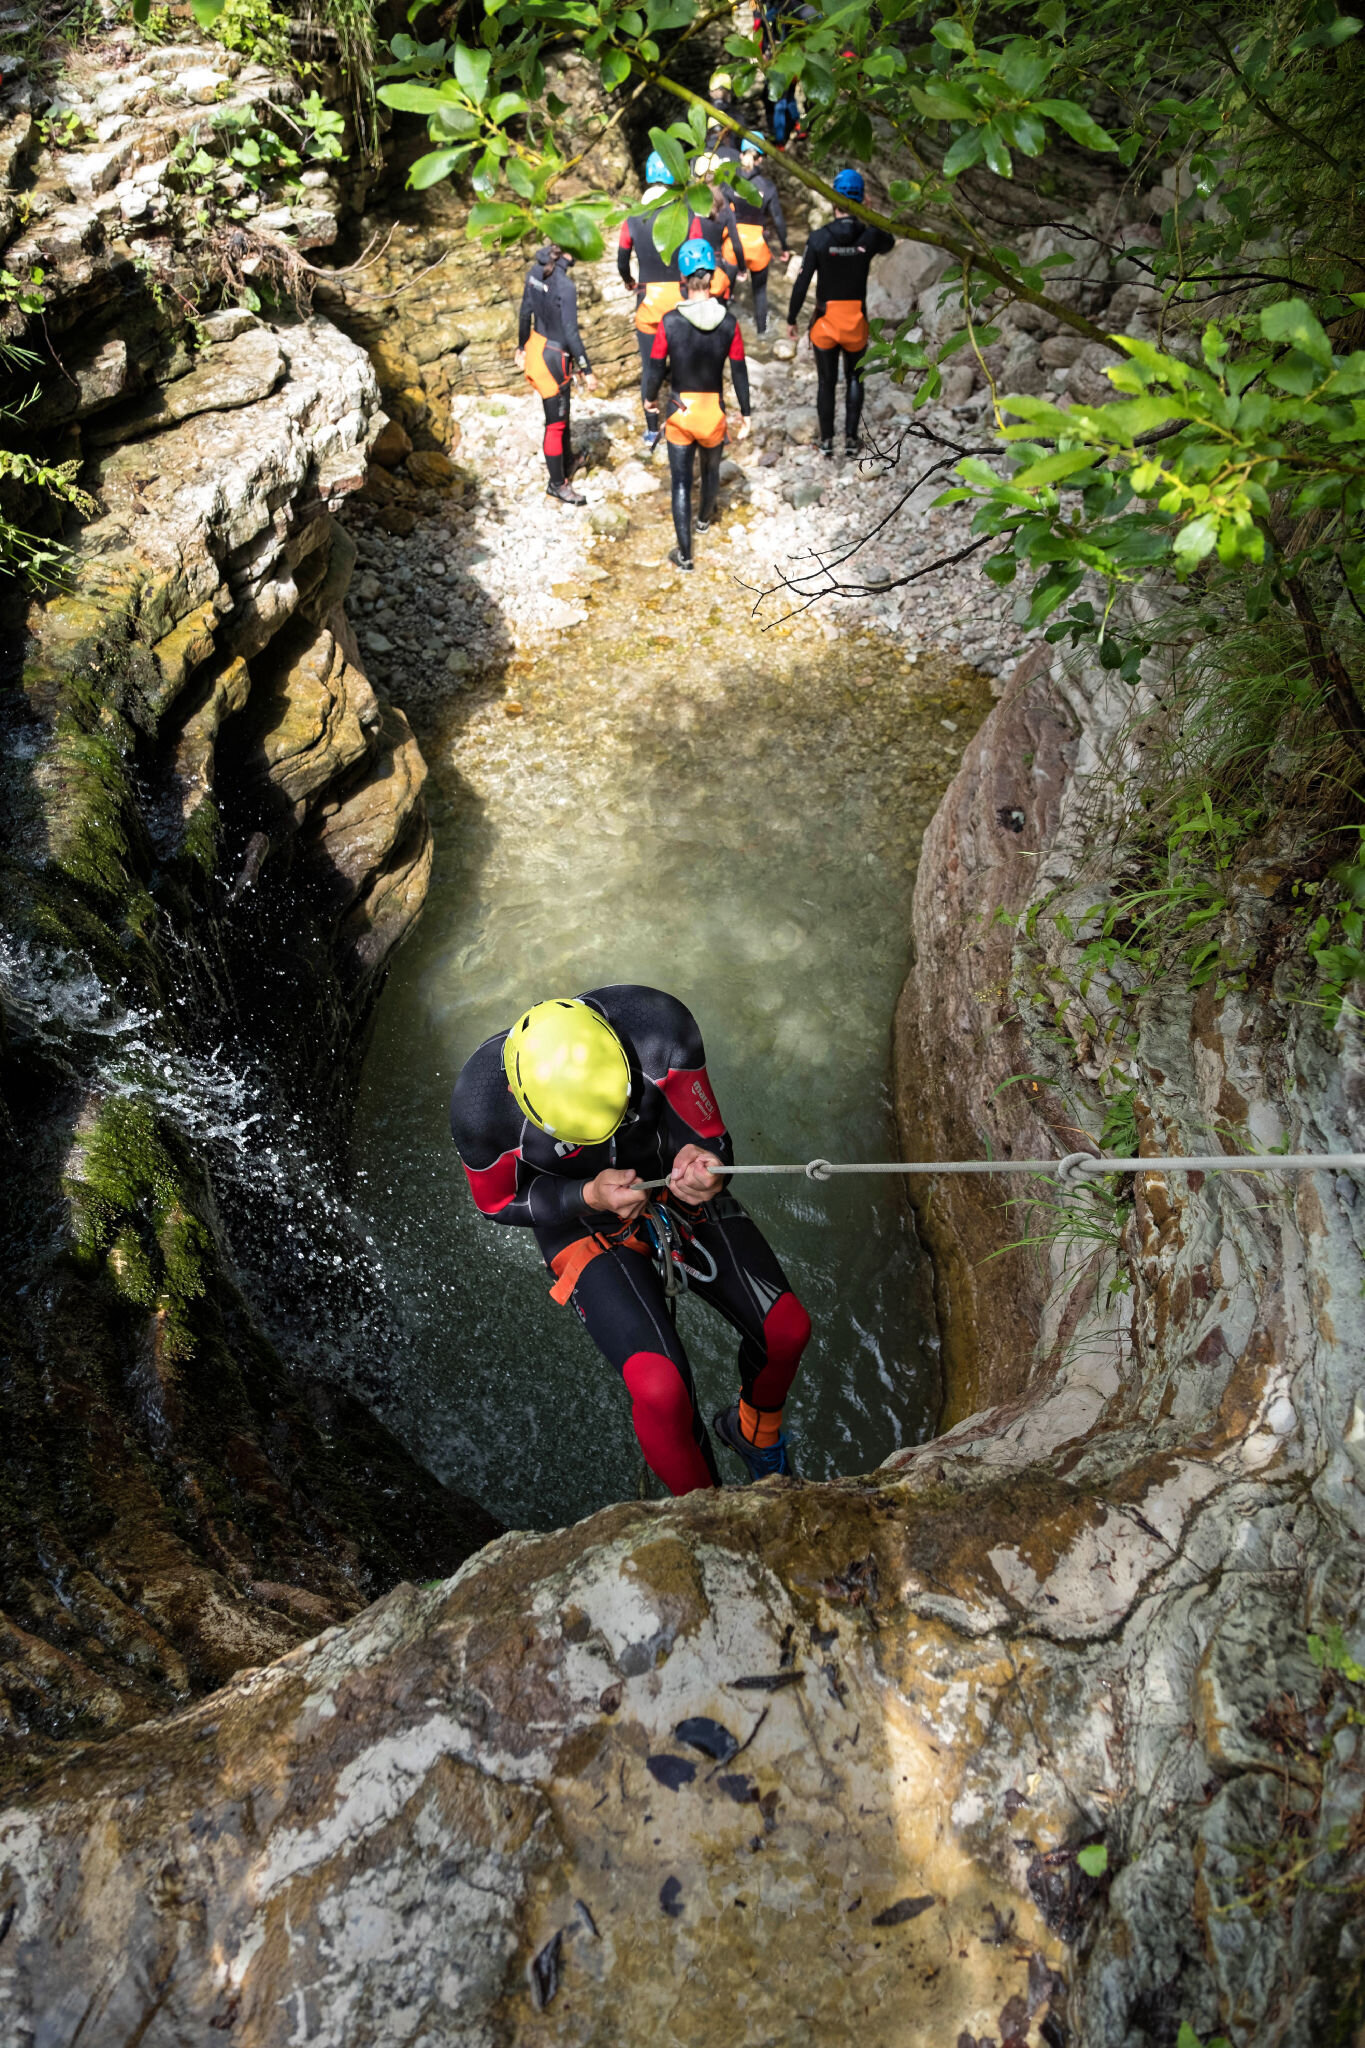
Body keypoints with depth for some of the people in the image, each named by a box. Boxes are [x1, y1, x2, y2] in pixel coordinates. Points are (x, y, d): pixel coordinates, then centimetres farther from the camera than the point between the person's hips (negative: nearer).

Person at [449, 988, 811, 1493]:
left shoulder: (659, 1026, -31)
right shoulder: (479, 1105, -33)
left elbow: (708, 1136, -18)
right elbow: (499, 1203, -13)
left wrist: (700, 1163, -42)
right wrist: (590, 1196, -30)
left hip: (672, 1183, 3)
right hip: (581, 1219, -3)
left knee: (787, 1329, 0)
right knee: (661, 1389, -21)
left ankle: (753, 1432, 36)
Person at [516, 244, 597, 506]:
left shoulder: (535, 272, -2)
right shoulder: (565, 286, -25)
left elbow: (525, 313, 7)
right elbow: (571, 333, -24)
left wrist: (521, 347, 19)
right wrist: (587, 371, -17)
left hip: (537, 345, 8)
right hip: (554, 357, -8)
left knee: (562, 412, 27)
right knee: (556, 423, 6)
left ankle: (566, 462, 47)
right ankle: (557, 484, 19)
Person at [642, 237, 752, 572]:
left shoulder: (670, 322, -14)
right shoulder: (729, 322, -10)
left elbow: (656, 367, -6)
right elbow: (739, 373, -4)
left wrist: (650, 397, 13)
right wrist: (745, 413, 8)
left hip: (680, 413, -1)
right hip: (714, 413, 2)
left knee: (681, 482, 7)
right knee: (711, 469, 26)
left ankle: (684, 554, 6)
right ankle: (704, 519, 52)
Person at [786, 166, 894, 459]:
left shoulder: (819, 238, -13)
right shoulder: (870, 235, -8)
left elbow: (802, 283, -11)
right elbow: (889, 243, 16)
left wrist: (791, 319, -1)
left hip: (825, 320, -1)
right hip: (857, 321, 1)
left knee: (826, 382, 12)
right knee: (854, 379, 18)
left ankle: (827, 441, 15)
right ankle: (851, 439, 15)